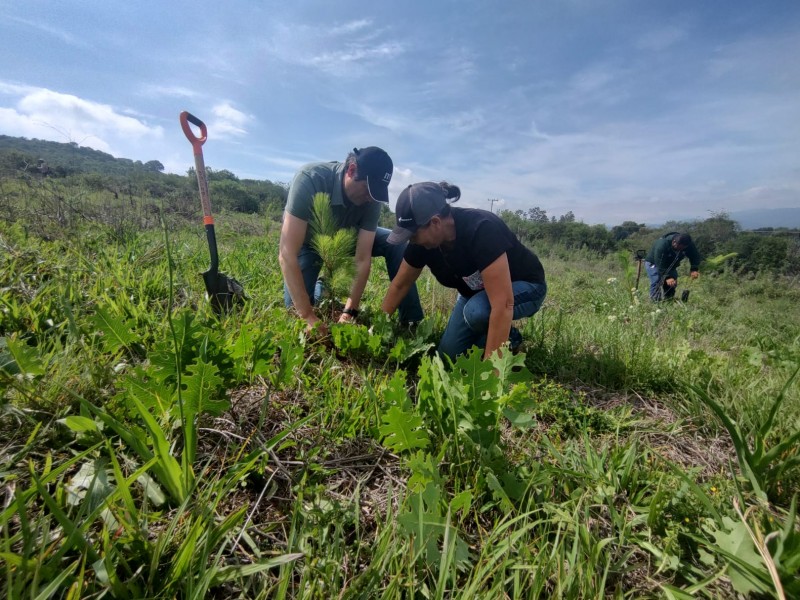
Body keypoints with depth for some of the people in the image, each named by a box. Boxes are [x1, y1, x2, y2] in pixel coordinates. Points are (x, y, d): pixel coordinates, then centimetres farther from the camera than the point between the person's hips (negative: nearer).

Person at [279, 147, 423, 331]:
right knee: (296, 312, -17)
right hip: (307, 242, -2)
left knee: (396, 243, -20)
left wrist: (349, 312, -33)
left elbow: (363, 259, -25)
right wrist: (310, 317, -45)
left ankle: (412, 322, -12)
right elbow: (287, 254, -42)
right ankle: (321, 287, 16)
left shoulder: (371, 199, -27)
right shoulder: (310, 179, -38)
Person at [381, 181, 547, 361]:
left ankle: (510, 340, -5)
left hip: (525, 287, -5)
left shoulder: (481, 230, -38)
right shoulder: (423, 240, -19)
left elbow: (503, 305, -43)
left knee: (476, 310, -36)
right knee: (449, 353, -4)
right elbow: (400, 285, -3)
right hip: (478, 290, 6)